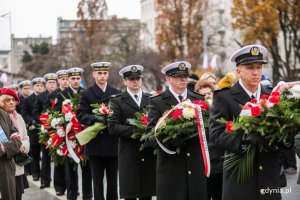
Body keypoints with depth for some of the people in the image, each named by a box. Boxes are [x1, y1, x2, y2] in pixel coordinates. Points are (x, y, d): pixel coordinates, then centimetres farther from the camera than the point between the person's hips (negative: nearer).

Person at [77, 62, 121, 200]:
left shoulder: (117, 93, 9)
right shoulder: (87, 94, 3)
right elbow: (80, 115, -7)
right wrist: (95, 118, -23)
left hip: (113, 143, 2)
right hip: (95, 143, -2)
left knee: (113, 179, 7)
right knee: (97, 179, 4)